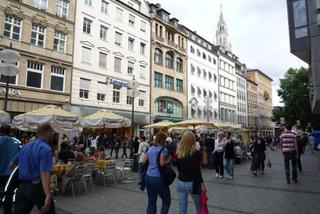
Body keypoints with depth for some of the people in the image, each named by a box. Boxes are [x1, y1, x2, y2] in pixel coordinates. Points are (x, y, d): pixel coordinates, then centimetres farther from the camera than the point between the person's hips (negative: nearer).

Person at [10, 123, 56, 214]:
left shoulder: (25, 147, 9)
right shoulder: (46, 149, -16)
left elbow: (12, 164, 21)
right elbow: (44, 173, -28)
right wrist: (48, 196, -34)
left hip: (22, 187, 7)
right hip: (38, 187, -7)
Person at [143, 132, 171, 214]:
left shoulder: (150, 149, 11)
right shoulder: (163, 149, -10)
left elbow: (144, 161, 13)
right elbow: (162, 163, -20)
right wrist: (169, 161, -3)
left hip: (148, 177, 7)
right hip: (158, 178, -7)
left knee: (151, 202, 13)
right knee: (166, 201, 10)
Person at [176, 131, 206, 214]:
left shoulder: (178, 152, 0)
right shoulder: (195, 153, -15)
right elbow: (197, 171, -17)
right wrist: (202, 183, -10)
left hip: (180, 182, 4)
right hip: (192, 183, -4)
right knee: (199, 207, 17)